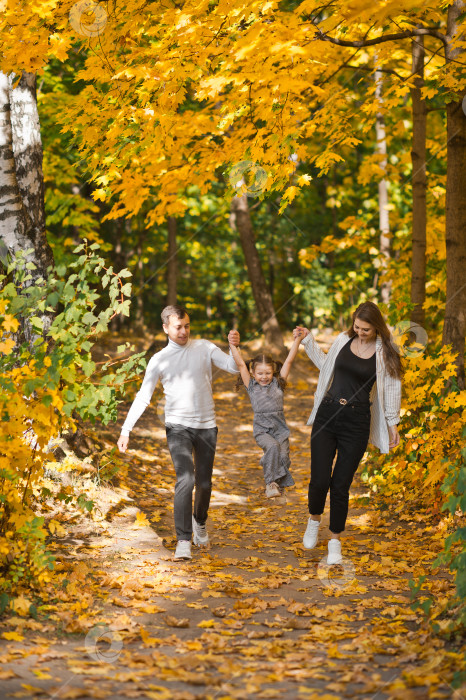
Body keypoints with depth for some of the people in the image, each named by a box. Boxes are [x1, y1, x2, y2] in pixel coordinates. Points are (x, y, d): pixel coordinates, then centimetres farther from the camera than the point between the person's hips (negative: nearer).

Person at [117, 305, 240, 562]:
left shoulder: (204, 348, 4)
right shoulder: (159, 360, 2)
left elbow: (234, 367, -3)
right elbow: (143, 396, 0)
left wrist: (235, 347, -24)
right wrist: (126, 429, -8)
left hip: (206, 425, 2)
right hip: (178, 426, -2)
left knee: (205, 483, 10)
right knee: (185, 480, -19)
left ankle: (199, 521, 40)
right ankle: (183, 541, -16)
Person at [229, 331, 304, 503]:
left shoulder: (278, 383, 8)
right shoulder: (251, 386, 6)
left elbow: (289, 361, 4)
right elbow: (240, 364, -3)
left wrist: (297, 340, -2)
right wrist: (233, 345, -12)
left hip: (280, 428, 2)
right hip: (261, 429, -2)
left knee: (283, 456, -12)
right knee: (272, 447, -29)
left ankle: (279, 488, 10)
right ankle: (270, 483, -24)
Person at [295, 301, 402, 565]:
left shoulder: (385, 352, -2)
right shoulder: (344, 340, 6)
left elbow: (392, 387, 4)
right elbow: (327, 365, 24)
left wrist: (393, 423, 4)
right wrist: (308, 341, 18)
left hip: (357, 423, -2)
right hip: (327, 415, 2)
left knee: (341, 485, -1)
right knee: (319, 480, -6)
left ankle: (335, 540, 17)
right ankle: (314, 519, 26)